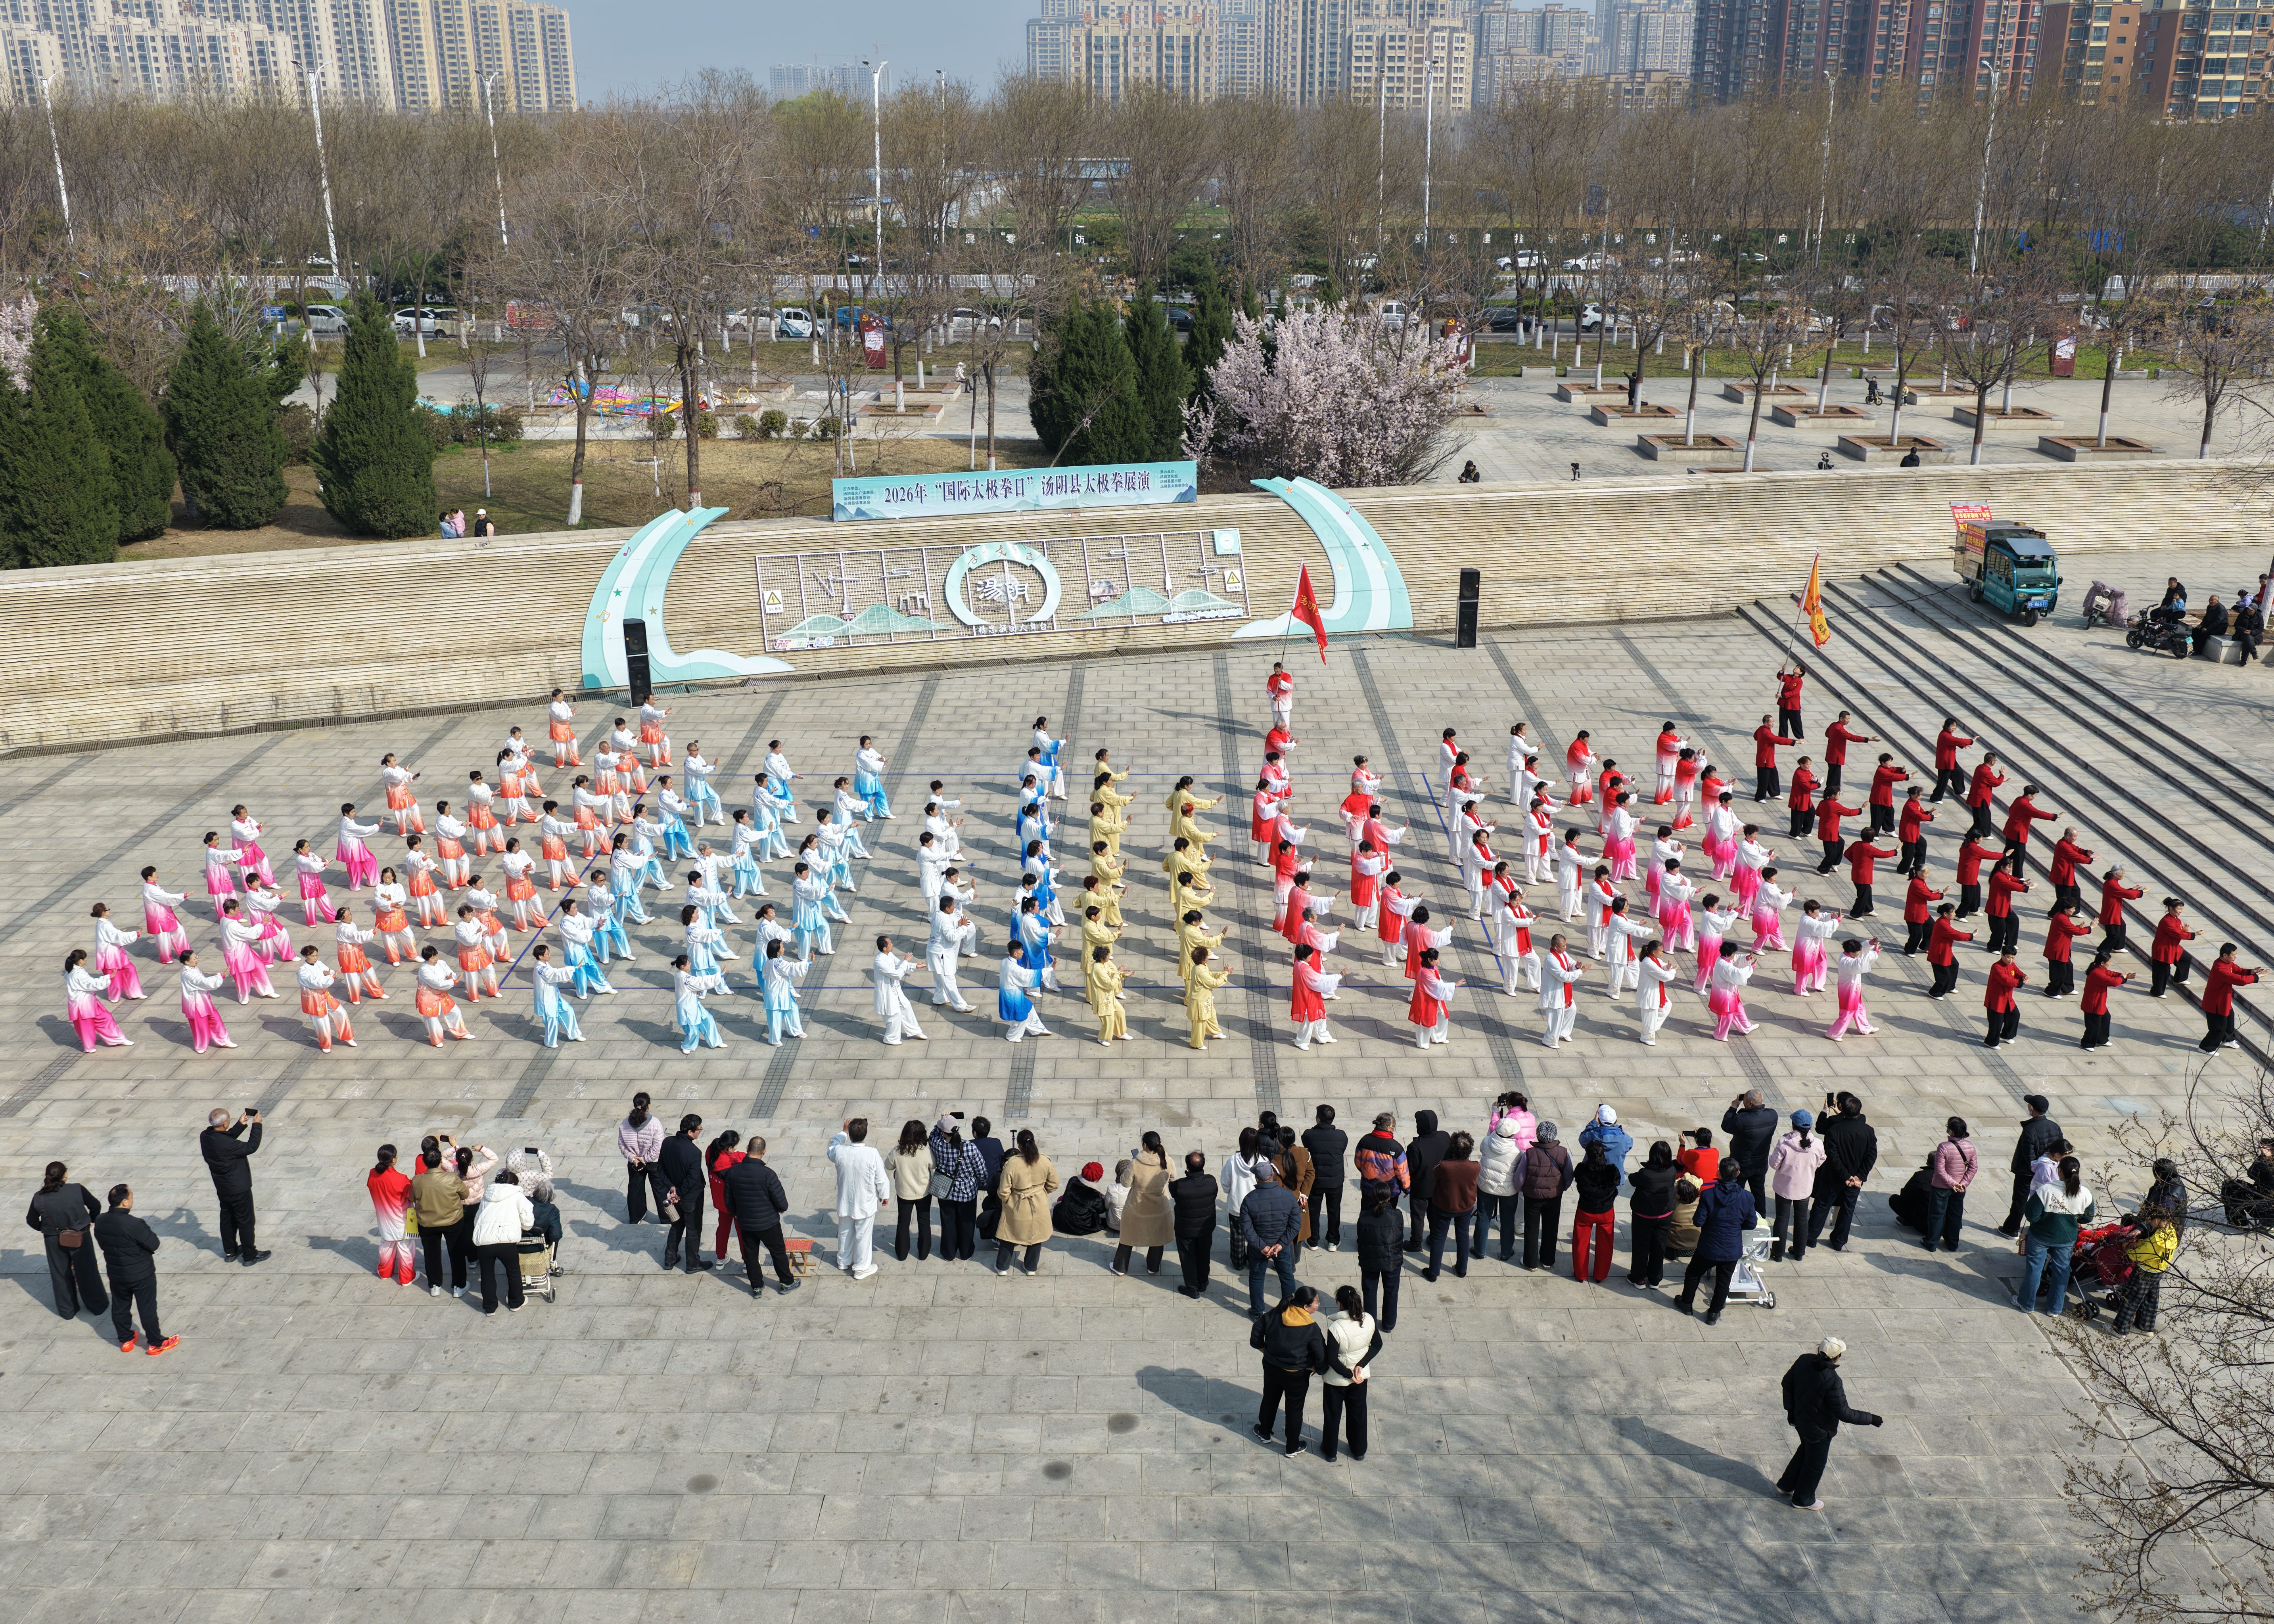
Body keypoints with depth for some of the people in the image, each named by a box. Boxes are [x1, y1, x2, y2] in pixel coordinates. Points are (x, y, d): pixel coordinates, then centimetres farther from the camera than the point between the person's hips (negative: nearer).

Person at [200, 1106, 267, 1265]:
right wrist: (257, 1125, -19)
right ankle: (250, 1255, 18)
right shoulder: (225, 1144, -34)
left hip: (222, 1189, 8)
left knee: (227, 1218, 23)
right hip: (239, 1189, -8)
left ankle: (230, 1251, 37)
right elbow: (251, 1147, -27)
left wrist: (240, 1125, 5)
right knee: (245, 1221, 7)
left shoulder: (205, 1137, -10)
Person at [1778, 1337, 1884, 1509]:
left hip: (1800, 1418, 7)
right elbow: (1844, 1413, -28)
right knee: (1815, 1463, 19)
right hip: (1819, 1429, -7)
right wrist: (1871, 1419, -15)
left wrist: (1790, 1409, 13)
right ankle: (1803, 1500, 40)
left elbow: (1788, 1382, 0)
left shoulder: (1804, 1361, -15)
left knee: (1806, 1450, 33)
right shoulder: (1832, 1381, -36)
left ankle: (1786, 1485, 47)